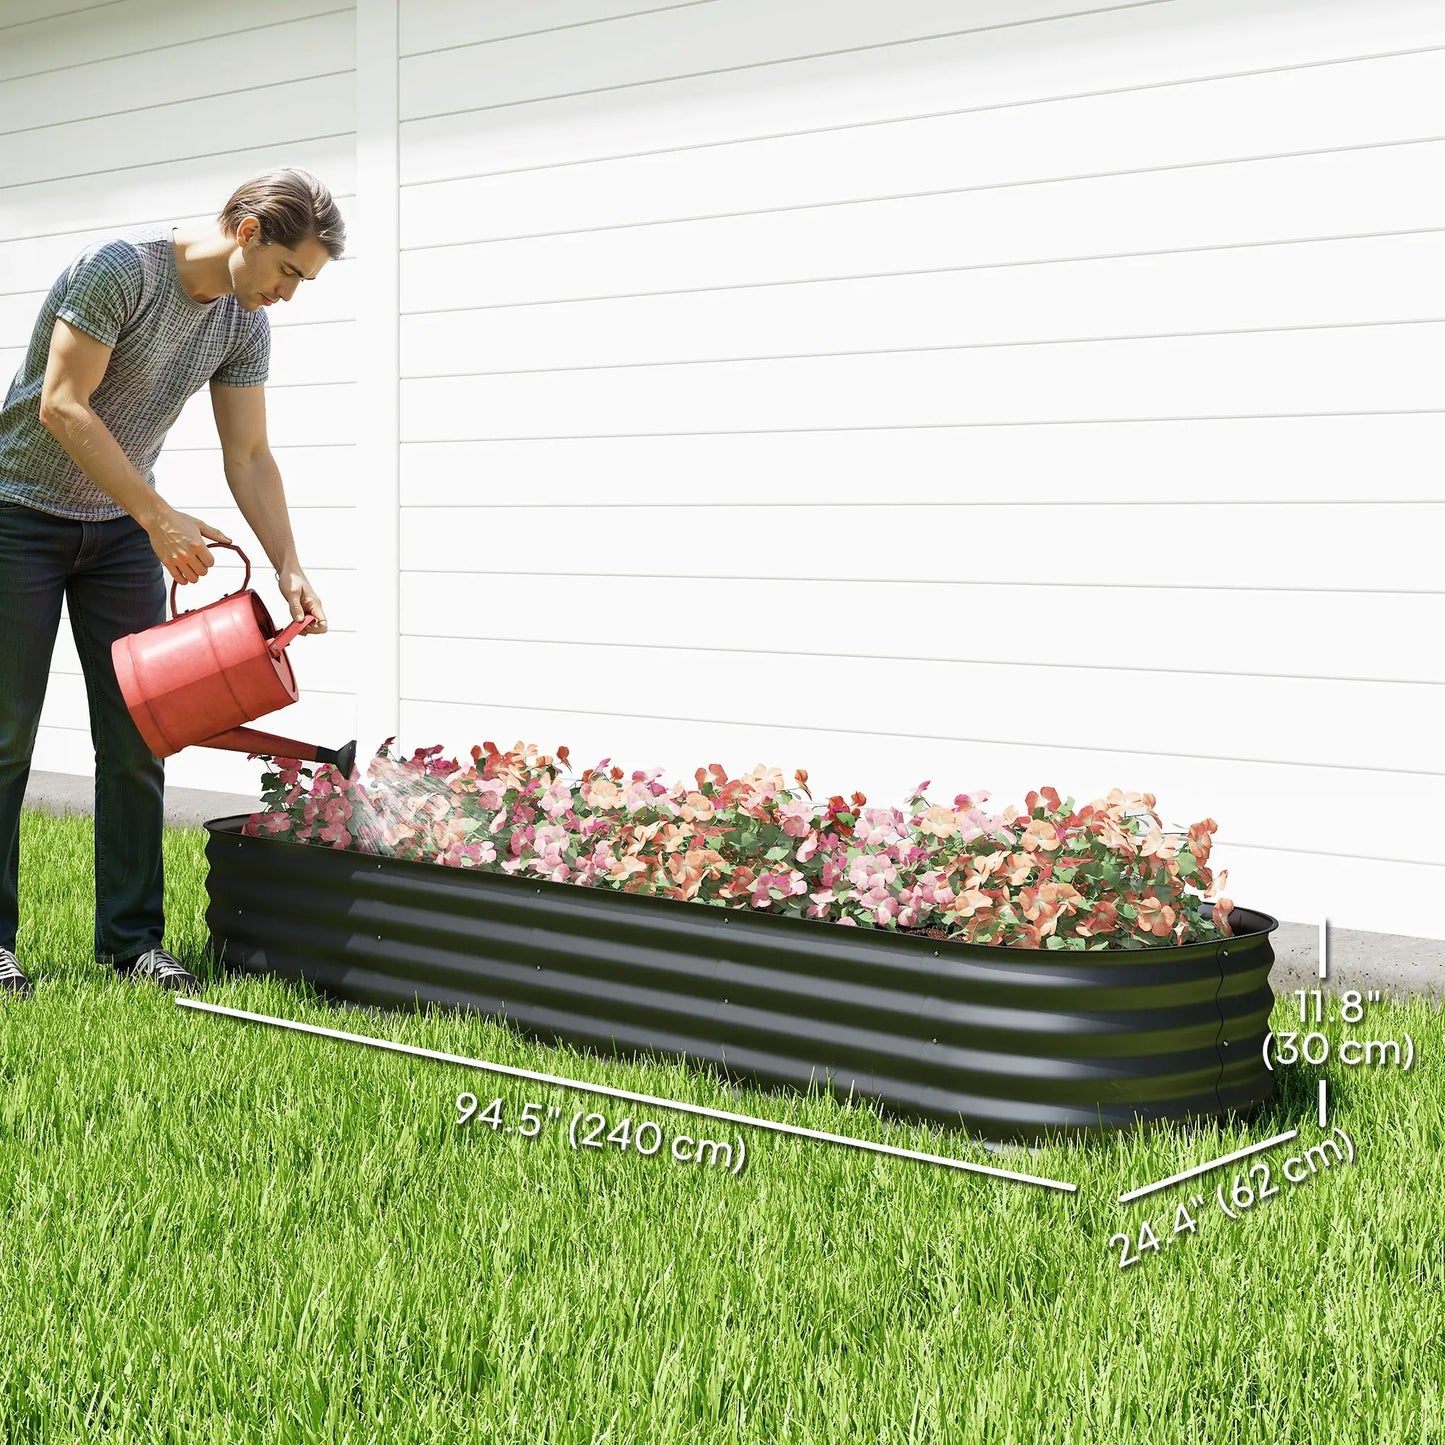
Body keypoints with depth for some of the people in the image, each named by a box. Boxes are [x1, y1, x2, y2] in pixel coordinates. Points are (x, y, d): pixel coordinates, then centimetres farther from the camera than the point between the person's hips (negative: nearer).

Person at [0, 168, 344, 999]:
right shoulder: (121, 268, -21)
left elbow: (249, 456, 3)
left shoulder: (244, 323, 0)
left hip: (122, 527, 6)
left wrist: (292, 571, -6)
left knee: (137, 740, 2)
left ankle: (132, 938, 8)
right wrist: (159, 518, -25)